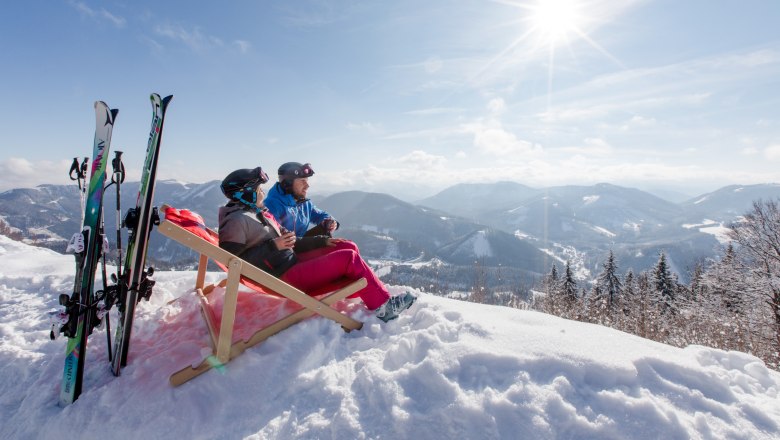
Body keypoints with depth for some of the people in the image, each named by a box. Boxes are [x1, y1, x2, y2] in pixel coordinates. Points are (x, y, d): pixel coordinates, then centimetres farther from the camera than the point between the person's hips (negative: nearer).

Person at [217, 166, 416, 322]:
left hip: (293, 260, 10)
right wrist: (273, 247, -23)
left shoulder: (258, 213, 16)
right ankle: (383, 305, -6)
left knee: (348, 246, 5)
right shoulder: (237, 221, -12)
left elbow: (291, 242, 17)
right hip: (285, 278, -10)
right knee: (348, 257, -15)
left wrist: (322, 240, 9)